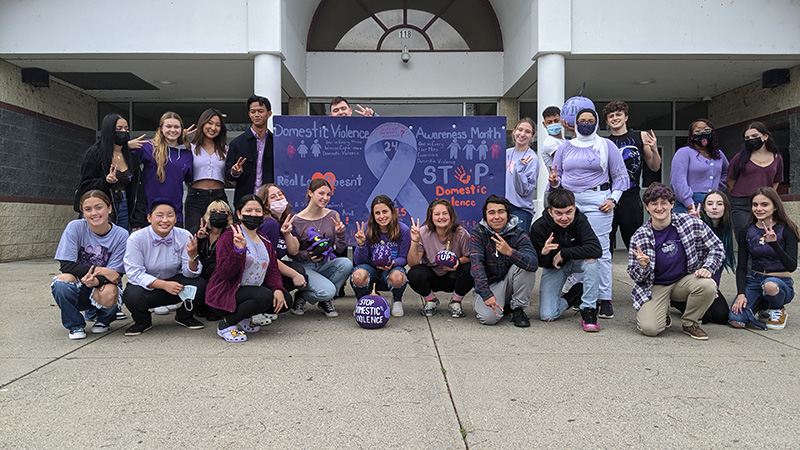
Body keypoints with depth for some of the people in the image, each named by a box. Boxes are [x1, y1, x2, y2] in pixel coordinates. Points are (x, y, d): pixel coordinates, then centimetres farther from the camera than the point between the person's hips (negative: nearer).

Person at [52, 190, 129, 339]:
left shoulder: (121, 235, -10)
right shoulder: (75, 227, -10)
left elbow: (115, 274, -11)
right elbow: (66, 266, -14)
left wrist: (96, 280, -33)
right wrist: (99, 270, -23)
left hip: (105, 284, 0)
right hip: (78, 288, 0)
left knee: (108, 295, -34)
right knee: (63, 280, -32)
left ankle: (103, 320, 6)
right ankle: (75, 326, -5)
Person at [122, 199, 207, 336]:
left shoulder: (184, 236, -11)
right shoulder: (136, 238, -16)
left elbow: (190, 274, -11)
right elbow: (135, 274, -19)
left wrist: (193, 256, -33)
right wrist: (164, 285, -30)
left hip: (174, 281, 2)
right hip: (147, 286, -2)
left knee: (200, 284, -25)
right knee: (133, 296, -34)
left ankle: (184, 316, 8)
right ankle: (143, 321, 4)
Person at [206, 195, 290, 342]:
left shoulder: (265, 240, 13)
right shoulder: (230, 236, -11)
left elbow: (273, 269, 9)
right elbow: (224, 273, -20)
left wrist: (278, 289, -11)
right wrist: (239, 250, -34)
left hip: (254, 290, 8)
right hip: (226, 294, -8)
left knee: (284, 300, -11)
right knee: (265, 297, -31)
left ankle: (244, 319, 9)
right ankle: (226, 324, -11)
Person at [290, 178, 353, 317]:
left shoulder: (332, 216, 2)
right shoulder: (297, 221, -9)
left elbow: (340, 248, 2)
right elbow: (292, 253, -4)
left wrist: (341, 233, -16)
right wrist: (308, 255, -23)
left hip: (325, 265, 5)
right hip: (305, 267, -5)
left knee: (346, 263, -27)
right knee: (328, 291, -30)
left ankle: (325, 301, -4)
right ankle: (301, 297, 5)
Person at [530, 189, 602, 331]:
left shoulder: (580, 220, -25)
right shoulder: (539, 227, -25)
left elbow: (596, 250, -39)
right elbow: (539, 263, -17)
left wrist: (563, 253, -33)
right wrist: (543, 253, -42)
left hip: (576, 262, 0)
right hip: (552, 267, 0)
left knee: (591, 259, -37)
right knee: (547, 316, -14)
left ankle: (588, 310, -21)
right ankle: (573, 297, 18)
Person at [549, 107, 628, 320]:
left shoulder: (606, 146, 8)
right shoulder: (565, 148, 16)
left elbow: (620, 176, 9)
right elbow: (558, 176, 18)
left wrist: (613, 199, -4)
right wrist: (554, 182, -6)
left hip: (597, 202, -3)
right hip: (569, 202, 3)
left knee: (600, 250, -6)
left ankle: (605, 300, 0)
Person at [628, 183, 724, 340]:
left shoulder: (691, 223, -8)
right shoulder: (639, 237, -10)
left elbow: (717, 248, 2)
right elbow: (635, 277, -4)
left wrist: (707, 268, -15)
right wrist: (642, 266, -27)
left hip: (685, 279, 2)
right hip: (655, 286, -2)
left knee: (708, 286, -31)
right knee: (649, 329, -23)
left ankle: (690, 323, -2)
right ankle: (663, 313, 16)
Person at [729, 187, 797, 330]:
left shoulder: (786, 230, -8)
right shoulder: (746, 232, 1)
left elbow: (792, 267, -18)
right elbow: (741, 267, 1)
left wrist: (774, 243, -33)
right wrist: (741, 293, -14)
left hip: (781, 282, -3)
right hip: (754, 280, 3)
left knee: (770, 285, -41)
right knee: (736, 321, -20)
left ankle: (778, 310, -3)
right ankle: (763, 306, 15)